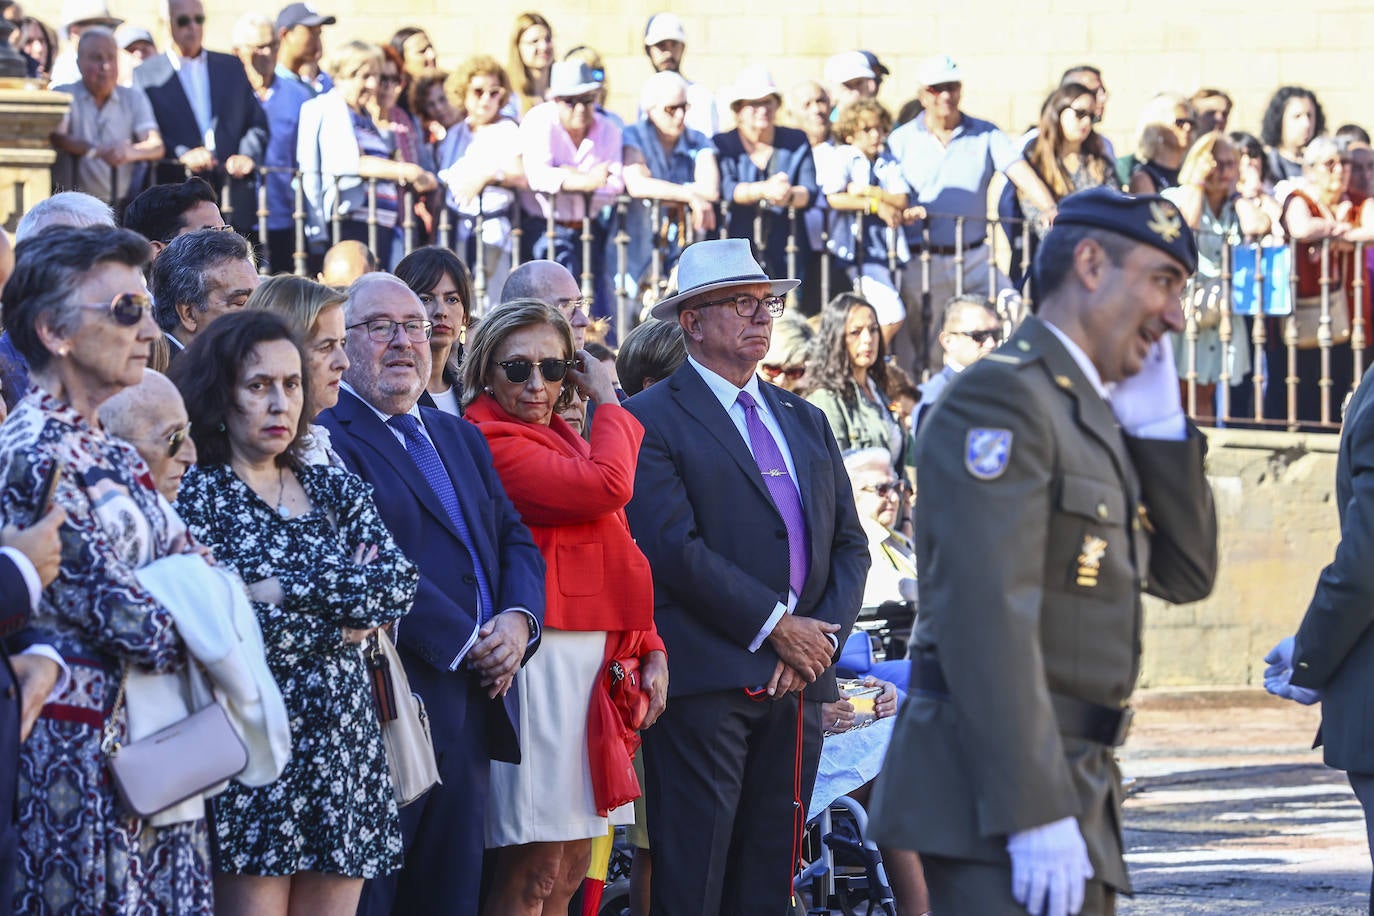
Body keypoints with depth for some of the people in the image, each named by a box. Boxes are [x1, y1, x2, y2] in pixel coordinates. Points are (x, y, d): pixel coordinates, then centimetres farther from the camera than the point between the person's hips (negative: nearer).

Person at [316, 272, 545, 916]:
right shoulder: (325, 437, -8)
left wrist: (519, 619, -3)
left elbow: (515, 540, 18)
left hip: (475, 705, 8)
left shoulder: (461, 439, 20)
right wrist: (464, 642, -16)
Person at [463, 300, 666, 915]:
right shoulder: (493, 441, -11)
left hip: (593, 659, 9)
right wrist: (608, 402, -5)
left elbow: (612, 557, 20)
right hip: (544, 657, -9)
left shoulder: (561, 440, 19)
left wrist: (650, 650, 10)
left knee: (573, 864, 9)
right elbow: (608, 487, -20)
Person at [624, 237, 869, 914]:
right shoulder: (651, 420, -2)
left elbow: (849, 544, 15)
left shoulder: (804, 421, 20)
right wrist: (777, 626, -13)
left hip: (798, 681, 6)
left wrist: (822, 635, -2)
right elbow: (676, 548, -13)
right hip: (704, 680, -6)